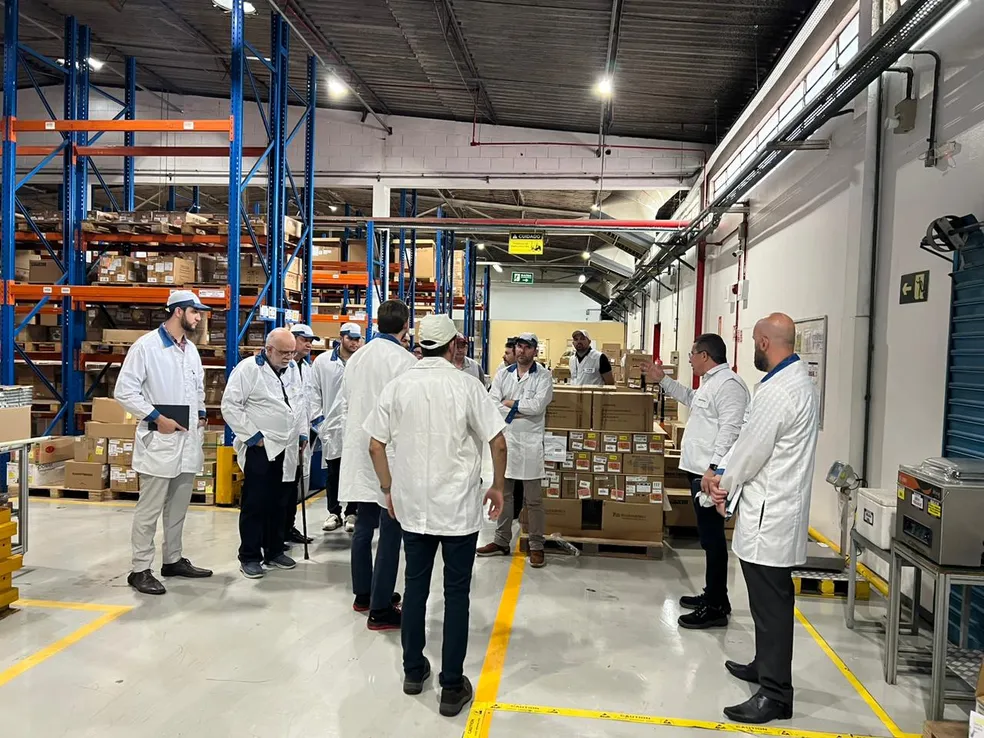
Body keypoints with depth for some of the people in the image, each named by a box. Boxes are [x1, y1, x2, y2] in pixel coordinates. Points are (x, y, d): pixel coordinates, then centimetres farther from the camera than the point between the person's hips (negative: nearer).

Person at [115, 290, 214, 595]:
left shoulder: (191, 349, 13)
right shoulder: (146, 346, -9)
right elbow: (124, 391, -12)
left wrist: (201, 413, 10)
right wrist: (157, 417, -16)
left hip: (189, 440, 7)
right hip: (160, 441, -7)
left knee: (178, 507, 16)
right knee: (149, 510, 0)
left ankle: (173, 560, 27)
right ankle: (140, 569, 9)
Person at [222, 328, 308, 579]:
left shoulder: (293, 368, 11)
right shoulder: (247, 368, -9)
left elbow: (301, 401, 20)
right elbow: (230, 406, -12)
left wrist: (303, 433, 13)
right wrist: (252, 435, -13)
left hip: (287, 449, 6)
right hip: (260, 448, -6)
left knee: (279, 503, 14)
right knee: (255, 504, 1)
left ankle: (274, 551, 25)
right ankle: (249, 557, 12)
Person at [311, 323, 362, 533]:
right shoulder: (322, 361, 4)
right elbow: (314, 391, 7)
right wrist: (318, 419, 1)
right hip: (332, 426, 2)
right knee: (333, 473, 10)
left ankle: (352, 513, 18)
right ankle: (334, 513, 22)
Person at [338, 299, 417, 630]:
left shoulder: (356, 358, 6)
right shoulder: (405, 360, -15)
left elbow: (344, 403, 13)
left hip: (360, 451, 8)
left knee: (364, 525, 17)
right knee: (390, 531, 0)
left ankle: (363, 594, 31)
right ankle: (380, 609, 6)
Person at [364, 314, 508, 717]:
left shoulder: (398, 386, -2)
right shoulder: (466, 386, -10)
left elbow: (375, 445, 1)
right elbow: (498, 443, -11)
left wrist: (389, 490, 13)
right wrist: (498, 487, 4)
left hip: (412, 504, 3)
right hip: (459, 506, -3)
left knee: (415, 586, 17)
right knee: (456, 594, 7)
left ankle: (413, 670, 30)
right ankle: (452, 686, 14)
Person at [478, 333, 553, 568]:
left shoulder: (543, 376, -2)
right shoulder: (502, 375, 7)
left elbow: (537, 405, -16)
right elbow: (491, 404, -4)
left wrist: (509, 403, -7)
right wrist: (521, 410, -13)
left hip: (530, 443, -4)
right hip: (504, 440, 4)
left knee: (533, 499, 3)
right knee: (503, 494, 13)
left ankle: (536, 546, 13)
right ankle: (501, 542, 25)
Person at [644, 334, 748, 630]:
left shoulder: (728, 385, -16)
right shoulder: (710, 383, 18)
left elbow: (730, 430, -25)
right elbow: (691, 398, 39)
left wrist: (714, 467, -30)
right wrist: (663, 380, 38)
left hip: (710, 474, -11)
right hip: (699, 471, 11)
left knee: (712, 537, -4)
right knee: (708, 535, 17)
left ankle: (716, 608, 4)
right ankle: (713, 595, 28)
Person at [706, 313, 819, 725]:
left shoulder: (777, 390, -23)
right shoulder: (798, 379, 11)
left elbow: (752, 448, -17)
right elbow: (751, 440, 11)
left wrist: (724, 482, 1)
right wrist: (725, 475, 4)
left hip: (770, 516, -11)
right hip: (779, 507, 11)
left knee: (771, 603, -1)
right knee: (771, 599, 22)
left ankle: (775, 694, 9)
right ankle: (767, 665, 37)